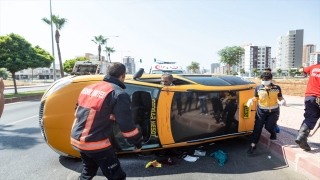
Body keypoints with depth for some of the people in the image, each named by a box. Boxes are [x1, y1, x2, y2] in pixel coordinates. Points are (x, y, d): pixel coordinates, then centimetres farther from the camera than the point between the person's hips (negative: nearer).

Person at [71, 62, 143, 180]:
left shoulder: (88, 88, 9)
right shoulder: (118, 94, -14)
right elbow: (126, 124, -14)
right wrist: (138, 142, -2)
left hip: (77, 140, 8)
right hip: (96, 144, -8)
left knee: (88, 170, 30)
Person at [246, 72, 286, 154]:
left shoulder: (277, 88, -4)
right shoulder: (258, 88, -4)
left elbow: (280, 97, 6)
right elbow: (256, 98, 6)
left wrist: (283, 100, -16)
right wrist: (251, 99, -14)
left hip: (273, 111, 0)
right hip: (261, 110, 1)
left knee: (269, 127, -5)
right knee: (257, 127, -1)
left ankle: (273, 133, 35)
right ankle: (253, 145, 5)